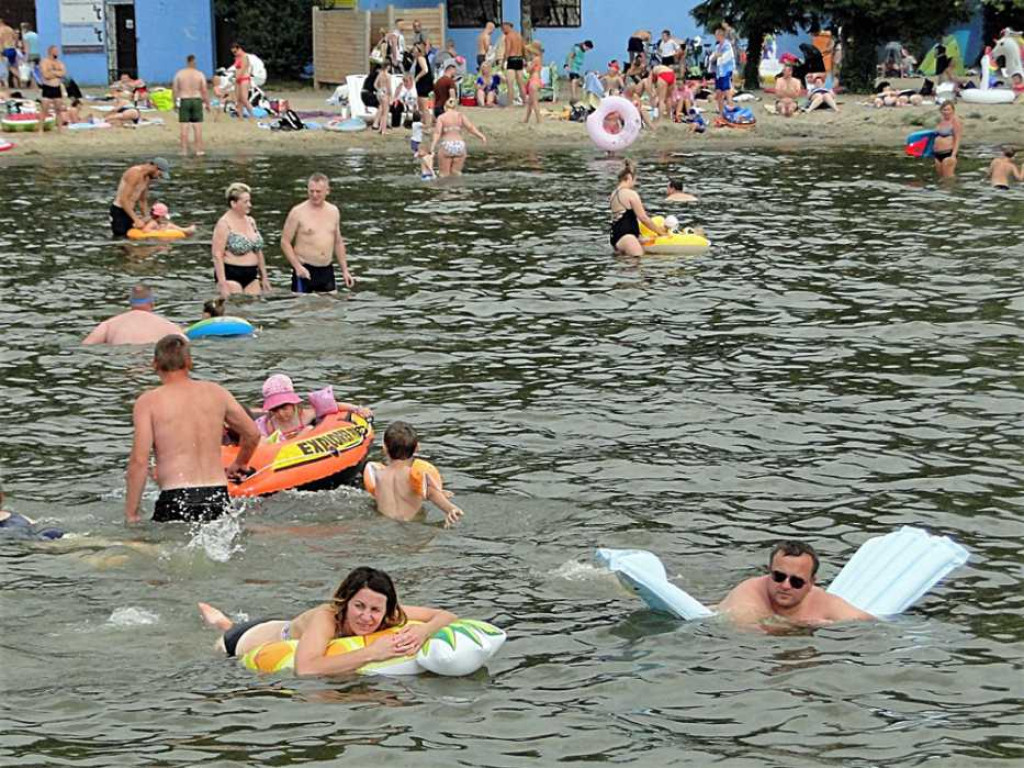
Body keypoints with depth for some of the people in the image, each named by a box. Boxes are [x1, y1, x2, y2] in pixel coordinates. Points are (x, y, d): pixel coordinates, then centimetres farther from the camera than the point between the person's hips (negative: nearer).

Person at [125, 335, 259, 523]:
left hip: (176, 501, -3)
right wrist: (239, 465, 40)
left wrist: (131, 515, 1)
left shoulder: (149, 401, 1)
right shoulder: (216, 393, 11)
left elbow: (139, 461, -5)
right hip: (218, 499, 3)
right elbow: (253, 434, 20)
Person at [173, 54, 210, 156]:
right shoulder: (200, 74, -4)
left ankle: (184, 150, 2)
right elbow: (204, 91, -4)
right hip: (197, 100, 0)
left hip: (184, 101, 0)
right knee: (197, 127, 4)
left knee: (184, 127, 3)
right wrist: (207, 103, 5)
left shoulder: (179, 74, -1)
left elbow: (175, 89, 0)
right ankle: (199, 150, 4)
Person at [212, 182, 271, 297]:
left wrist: (264, 277, 17)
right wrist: (222, 284, -19)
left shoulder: (250, 221, 12)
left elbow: (258, 251, 19)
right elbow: (217, 255, -14)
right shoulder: (224, 224, -9)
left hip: (251, 276, 7)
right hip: (231, 275, -7)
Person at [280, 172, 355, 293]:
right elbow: (285, 242, -6)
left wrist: (345, 270, 14)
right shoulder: (298, 212, -7)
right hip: (304, 271, -5)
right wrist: (297, 266, -18)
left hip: (327, 270, 5)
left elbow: (338, 242, 18)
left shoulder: (333, 211, 9)